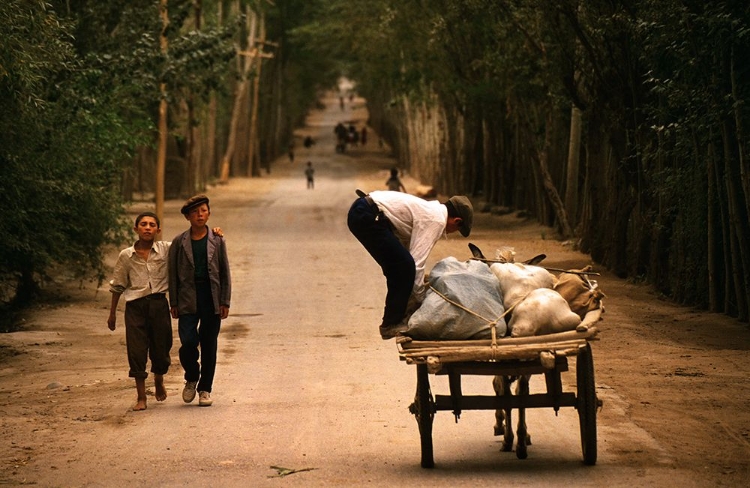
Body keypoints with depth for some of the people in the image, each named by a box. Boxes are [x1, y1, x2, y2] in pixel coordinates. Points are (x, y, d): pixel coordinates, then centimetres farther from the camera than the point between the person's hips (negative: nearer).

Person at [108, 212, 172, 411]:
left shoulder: (167, 250, 0)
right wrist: (112, 313, 14)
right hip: (135, 305, 0)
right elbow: (117, 285, 11)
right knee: (136, 350, -3)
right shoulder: (126, 256, 2)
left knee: (161, 348, 8)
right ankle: (141, 397, 7)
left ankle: (159, 382, 39)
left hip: (158, 303, 0)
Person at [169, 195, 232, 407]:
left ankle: (205, 389, 16)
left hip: (211, 299, 1)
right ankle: (191, 378, 15)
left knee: (209, 346, 4)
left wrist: (225, 302, 0)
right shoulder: (179, 242, 3)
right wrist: (174, 304, 1)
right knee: (188, 342, -13)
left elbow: (225, 273, 7)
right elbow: (173, 275, 5)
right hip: (188, 299, -1)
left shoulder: (217, 241, 5)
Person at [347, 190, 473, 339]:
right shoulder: (436, 220, -8)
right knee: (405, 265, -10)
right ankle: (392, 324, -3)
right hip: (368, 216, -11)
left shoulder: (430, 210, 21)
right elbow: (417, 262, -11)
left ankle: (393, 320, 26)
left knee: (397, 266, 17)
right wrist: (420, 298, 0)